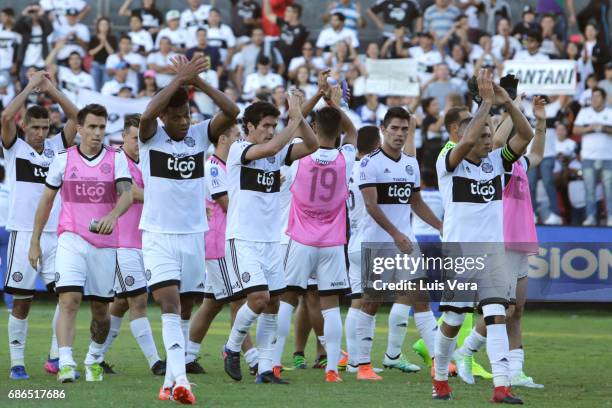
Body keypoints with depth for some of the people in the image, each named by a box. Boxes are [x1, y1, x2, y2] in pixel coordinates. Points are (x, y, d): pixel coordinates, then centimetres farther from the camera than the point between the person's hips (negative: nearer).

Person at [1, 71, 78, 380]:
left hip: (56, 235, 3)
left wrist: (51, 89, 1)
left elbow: (76, 117, 5)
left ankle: (56, 357, -2)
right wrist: (30, 87, -7)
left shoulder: (56, 147, 12)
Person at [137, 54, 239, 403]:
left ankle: (172, 379, 19)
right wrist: (181, 79, -24)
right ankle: (180, 379, -27)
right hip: (159, 235, -4)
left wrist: (198, 81, -17)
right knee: (170, 305, -16)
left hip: (193, 234, 4)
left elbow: (232, 112, -10)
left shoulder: (200, 135, 4)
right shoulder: (151, 137, -5)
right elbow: (148, 113, -27)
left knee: (185, 309, 9)